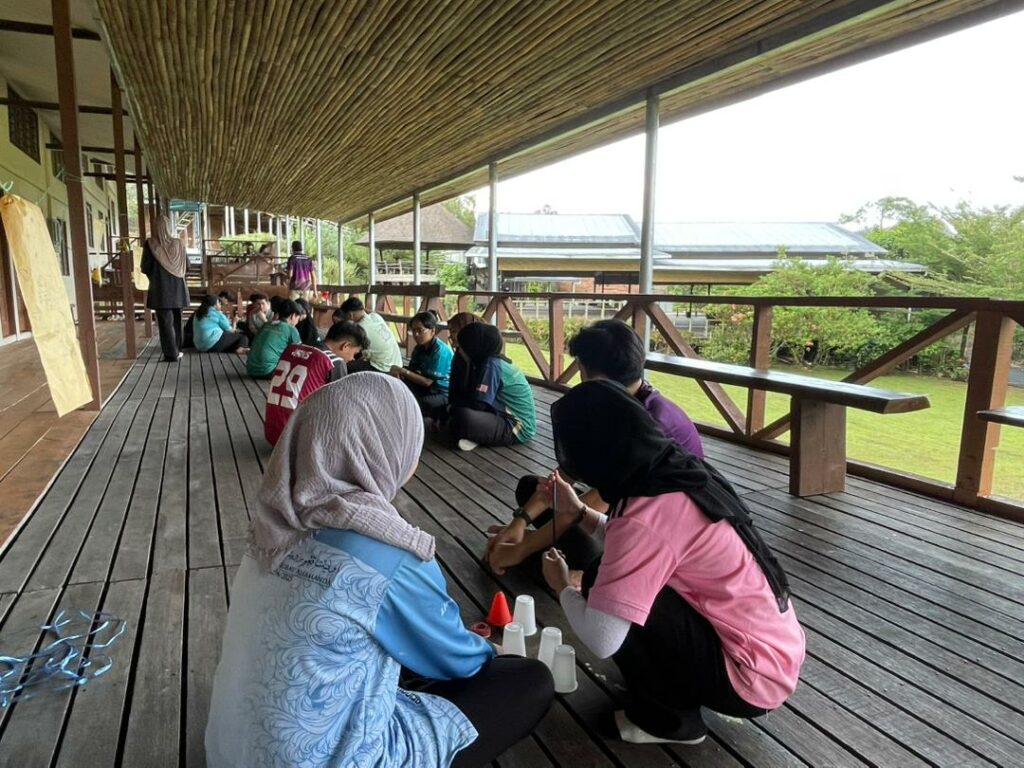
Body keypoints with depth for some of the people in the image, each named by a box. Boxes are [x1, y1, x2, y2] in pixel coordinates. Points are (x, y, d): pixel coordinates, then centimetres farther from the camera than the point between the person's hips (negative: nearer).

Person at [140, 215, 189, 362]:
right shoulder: (179, 244, 0)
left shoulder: (150, 244, -8)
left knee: (165, 322, 1)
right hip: (178, 289, 3)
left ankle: (171, 354, -1)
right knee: (176, 320, 15)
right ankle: (176, 351, 22)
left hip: (160, 290, -3)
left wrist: (153, 274, 13)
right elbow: (187, 267, 5)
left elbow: (145, 268, -7)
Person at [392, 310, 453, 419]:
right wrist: (398, 371, -24)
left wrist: (402, 371, -20)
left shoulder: (441, 351, -21)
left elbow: (427, 381, -21)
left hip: (444, 395, -8)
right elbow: (412, 371, -2)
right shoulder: (420, 347, 5)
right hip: (428, 389, 8)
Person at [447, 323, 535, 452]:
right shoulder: (483, 362, 7)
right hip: (504, 417, 10)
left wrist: (452, 409, -5)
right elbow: (465, 395, 15)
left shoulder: (491, 365, -20)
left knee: (462, 416, -31)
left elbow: (476, 405, -20)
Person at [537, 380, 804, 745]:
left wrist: (562, 586, -11)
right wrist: (580, 514, 9)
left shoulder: (648, 515, -29)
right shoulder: (678, 471, -3)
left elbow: (600, 639, -31)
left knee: (602, 586, -16)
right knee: (614, 579, 10)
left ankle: (669, 718, 5)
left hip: (752, 676, -8)